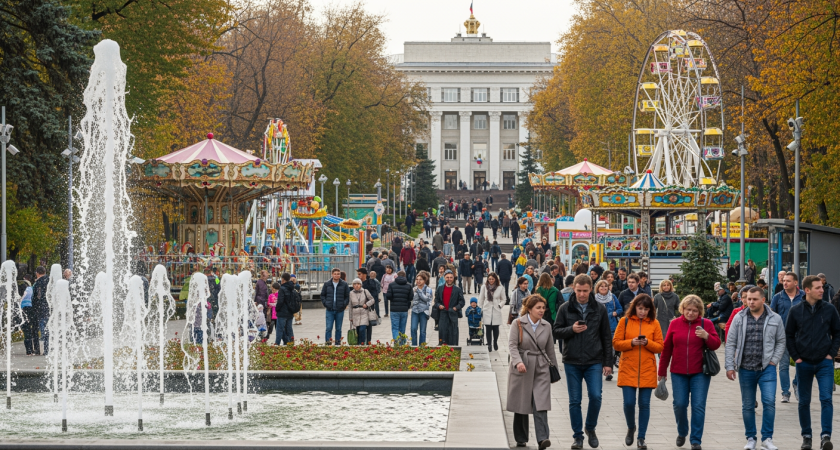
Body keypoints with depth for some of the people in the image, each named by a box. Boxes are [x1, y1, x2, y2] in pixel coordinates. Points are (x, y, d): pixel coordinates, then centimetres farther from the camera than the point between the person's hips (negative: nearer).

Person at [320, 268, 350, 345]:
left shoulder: (344, 284, 1)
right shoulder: (327, 284, 3)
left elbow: (347, 296, 6)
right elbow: (322, 295, 11)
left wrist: (344, 304, -6)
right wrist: (325, 303, -2)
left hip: (340, 310, 0)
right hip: (330, 310, 0)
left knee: (338, 329, 8)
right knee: (329, 328, -6)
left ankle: (338, 343, 15)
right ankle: (328, 343, -3)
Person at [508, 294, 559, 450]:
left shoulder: (546, 326, 7)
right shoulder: (518, 323, -4)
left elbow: (550, 349, 15)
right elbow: (512, 345, -10)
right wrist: (518, 362, -25)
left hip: (541, 369, 2)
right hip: (521, 369, -2)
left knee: (541, 405, -11)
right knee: (521, 405, 7)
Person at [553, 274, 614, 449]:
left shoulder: (599, 309, 2)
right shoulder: (565, 308, 1)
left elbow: (606, 337, 6)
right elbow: (557, 331, 2)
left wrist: (608, 362, 2)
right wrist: (571, 329, -17)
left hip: (594, 362, 0)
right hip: (572, 362, 0)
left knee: (595, 396, -11)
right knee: (574, 401, 4)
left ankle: (590, 428, 14)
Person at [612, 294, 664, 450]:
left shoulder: (654, 323, 4)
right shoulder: (625, 321, 1)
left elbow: (660, 347, 4)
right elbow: (616, 343, 0)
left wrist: (647, 343, -14)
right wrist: (631, 342, -16)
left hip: (647, 371, 1)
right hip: (628, 369, -1)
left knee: (644, 404, 1)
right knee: (629, 402, -5)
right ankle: (631, 428, 23)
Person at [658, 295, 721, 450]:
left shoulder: (706, 324, 1)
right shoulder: (675, 324, 5)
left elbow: (716, 345, -1)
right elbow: (667, 348, 8)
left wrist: (706, 336, -22)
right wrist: (662, 371, 9)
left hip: (700, 373, -1)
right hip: (678, 373, 1)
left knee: (698, 406, -5)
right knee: (680, 404, 2)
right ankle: (682, 433, 27)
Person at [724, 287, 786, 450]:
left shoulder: (775, 319, 3)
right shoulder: (739, 318, 3)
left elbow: (781, 342, 10)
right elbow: (730, 343, 4)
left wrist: (774, 361, -2)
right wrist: (730, 366, -2)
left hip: (767, 368, -1)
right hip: (745, 369, 1)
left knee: (769, 402, -14)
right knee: (747, 406, 8)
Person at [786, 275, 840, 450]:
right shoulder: (796, 310, -1)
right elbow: (789, 335, 6)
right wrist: (795, 356, -1)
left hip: (824, 363, -1)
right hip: (804, 363, 1)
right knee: (804, 401, 8)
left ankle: (826, 436, -14)